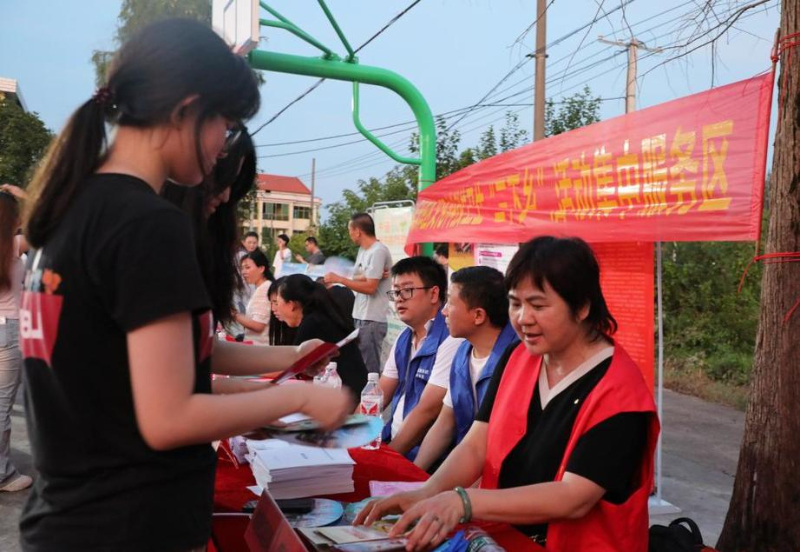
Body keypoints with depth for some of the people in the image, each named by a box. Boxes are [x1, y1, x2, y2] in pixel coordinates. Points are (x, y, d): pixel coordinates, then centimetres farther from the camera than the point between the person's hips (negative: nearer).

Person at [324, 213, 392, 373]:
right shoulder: (363, 250, 14)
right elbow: (357, 279, 8)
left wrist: (338, 279, -12)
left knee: (369, 370, -6)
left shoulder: (378, 251, -14)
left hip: (371, 321, -9)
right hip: (360, 317, 9)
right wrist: (371, 277, -14)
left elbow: (370, 287, -19)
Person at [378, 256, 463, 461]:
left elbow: (428, 411, -19)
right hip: (392, 442, 8)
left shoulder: (451, 342, -17)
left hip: (420, 457, -8)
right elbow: (378, 395, 11)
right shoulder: (404, 339, 10)